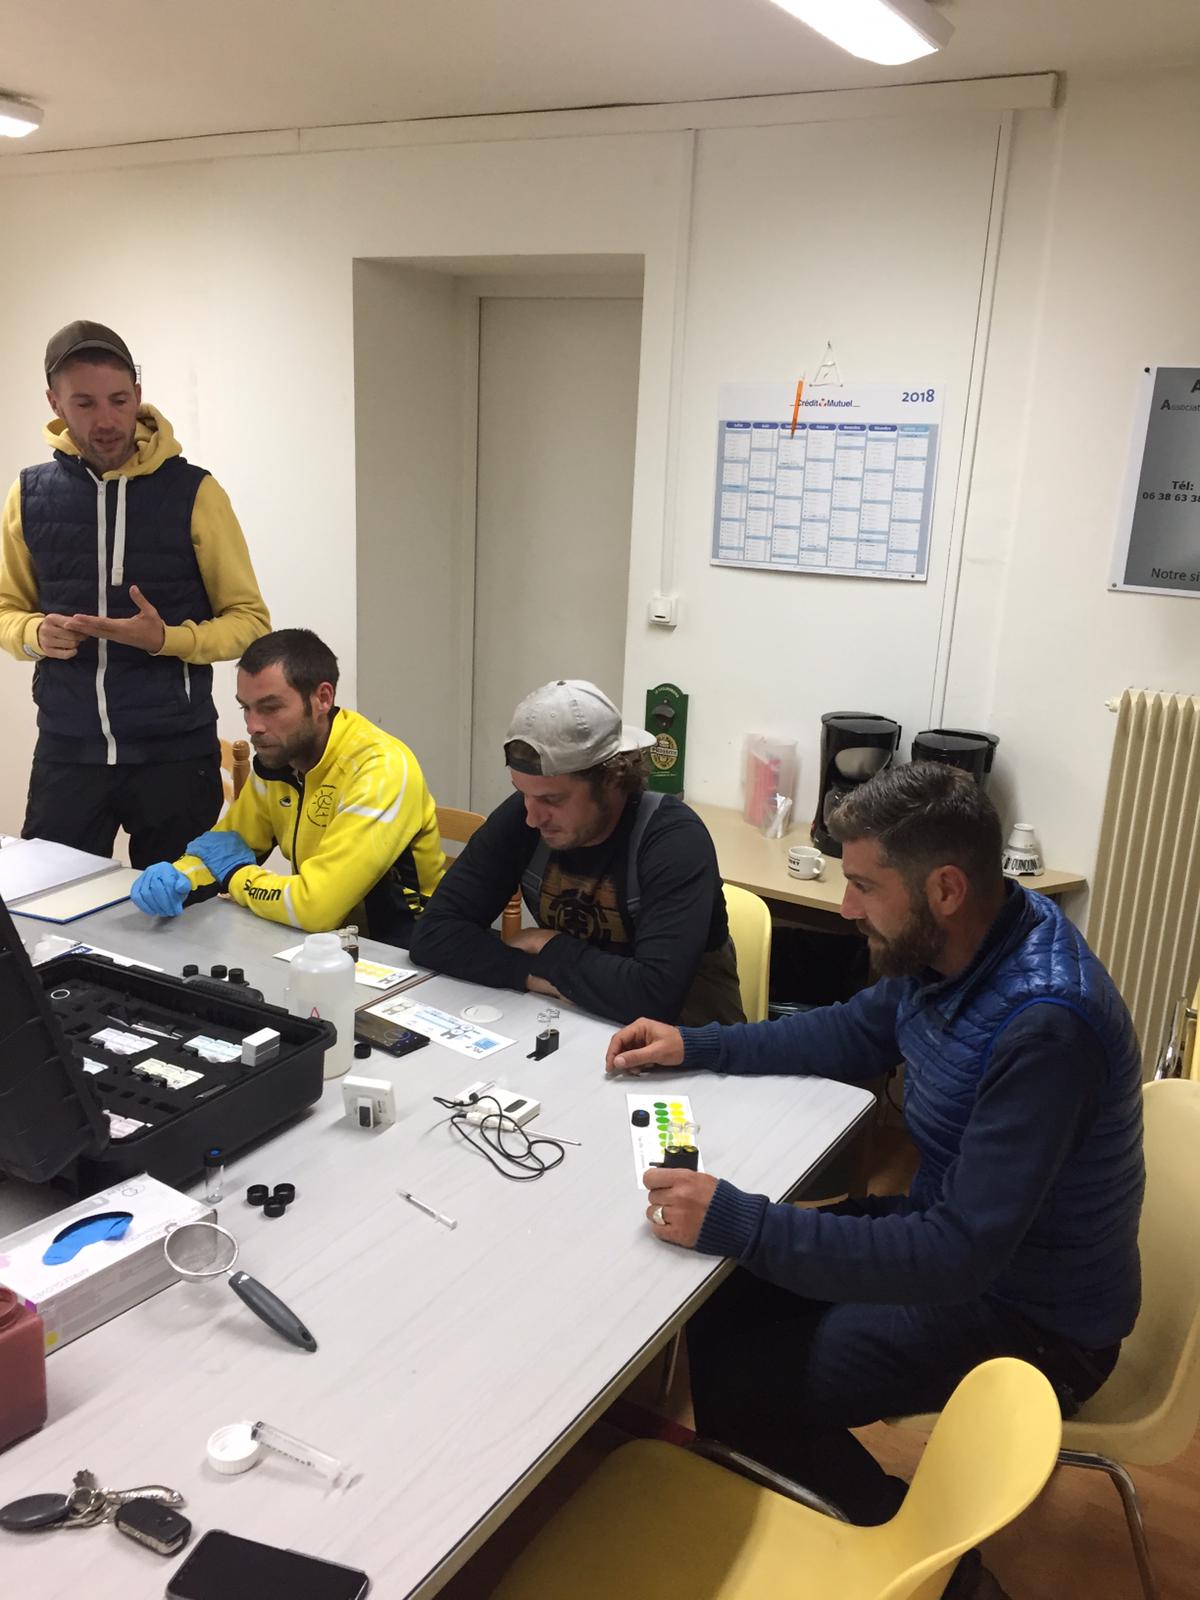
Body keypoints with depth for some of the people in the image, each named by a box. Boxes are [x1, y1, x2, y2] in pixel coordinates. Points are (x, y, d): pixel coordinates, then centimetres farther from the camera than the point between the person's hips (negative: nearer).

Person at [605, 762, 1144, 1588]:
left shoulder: (1044, 1024, -35)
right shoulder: (951, 945, -8)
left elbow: (957, 1257, -35)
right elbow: (855, 1034, 12)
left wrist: (735, 1221, -33)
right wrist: (694, 1046, 4)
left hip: (1029, 1318, -8)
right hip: (955, 1231, 8)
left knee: (736, 1382, -8)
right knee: (721, 1301, 5)